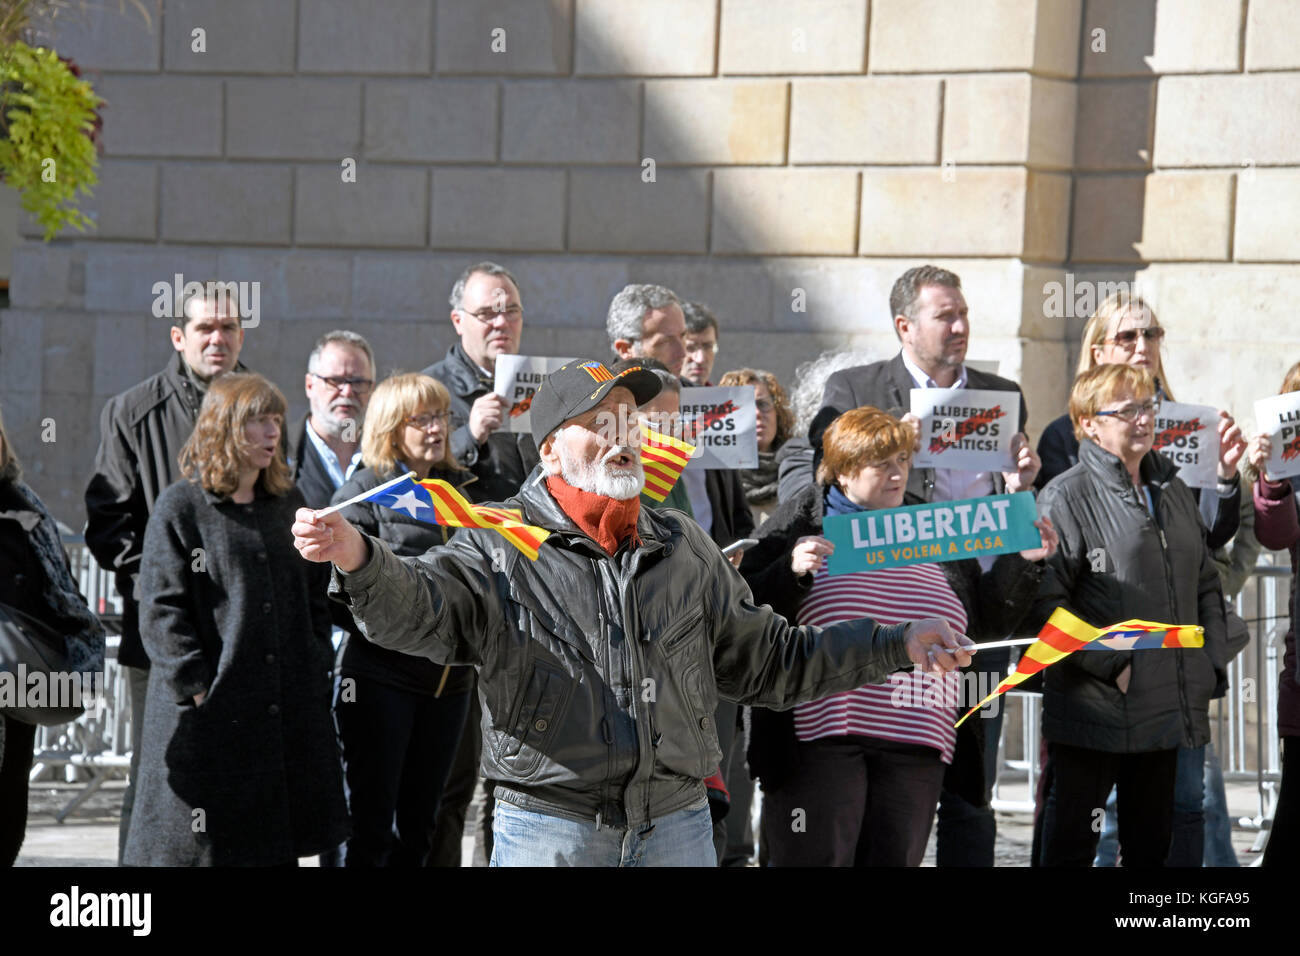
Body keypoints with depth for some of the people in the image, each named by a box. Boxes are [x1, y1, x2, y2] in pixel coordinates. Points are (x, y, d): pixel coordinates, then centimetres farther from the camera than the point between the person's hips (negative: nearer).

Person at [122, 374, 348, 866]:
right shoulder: (181, 507, -3)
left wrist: (317, 670, 8)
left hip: (290, 711, 6)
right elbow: (161, 611, -8)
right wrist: (197, 688, -15)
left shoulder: (288, 503, 14)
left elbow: (314, 596, 20)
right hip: (210, 713, -5)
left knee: (278, 842, 7)